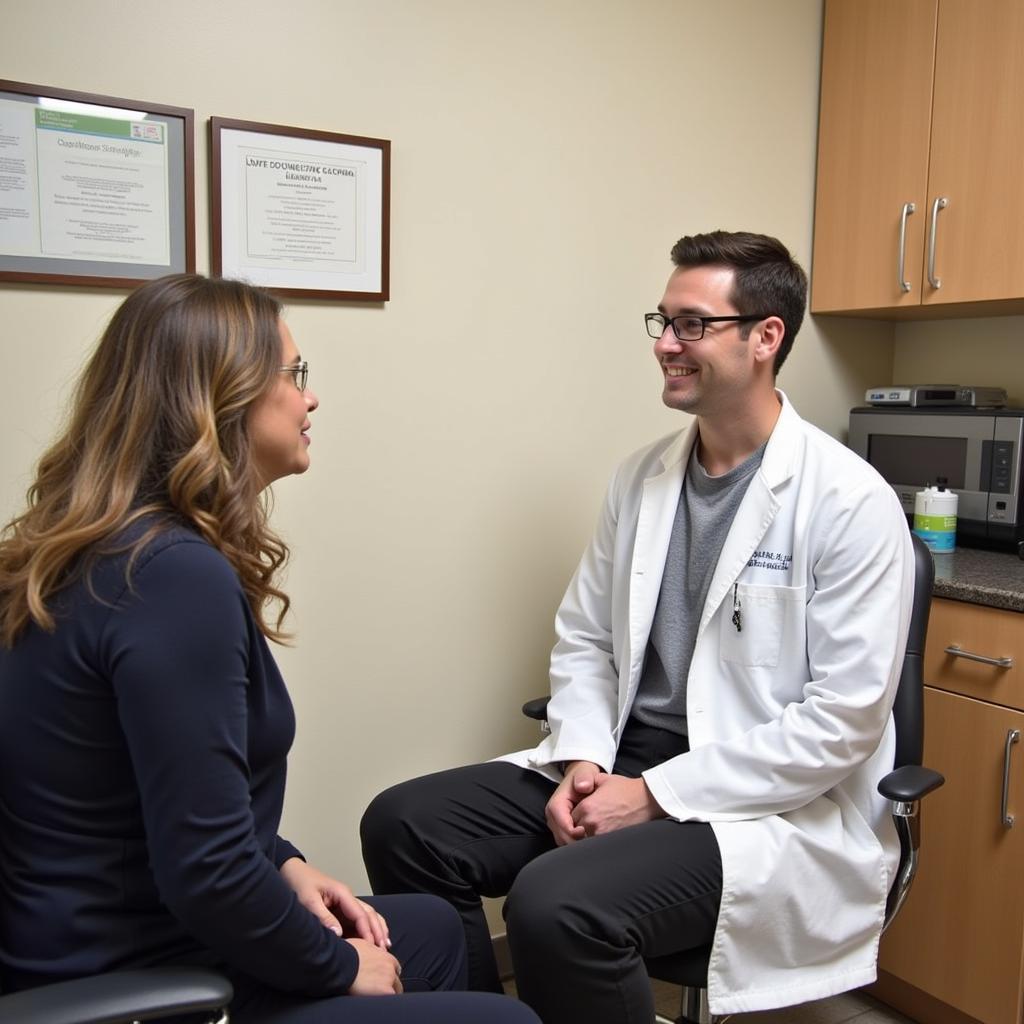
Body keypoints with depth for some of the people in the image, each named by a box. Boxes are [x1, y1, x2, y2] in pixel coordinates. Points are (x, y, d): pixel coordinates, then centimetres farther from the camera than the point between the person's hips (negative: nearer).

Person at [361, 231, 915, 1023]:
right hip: (621, 766, 6)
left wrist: (655, 796, -18)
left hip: (772, 805, -6)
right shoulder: (642, 477, 6)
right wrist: (581, 763, -8)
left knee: (555, 903, -30)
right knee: (404, 825, -6)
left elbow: (842, 720, -16)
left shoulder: (851, 502, -13)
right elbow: (584, 640, 10)